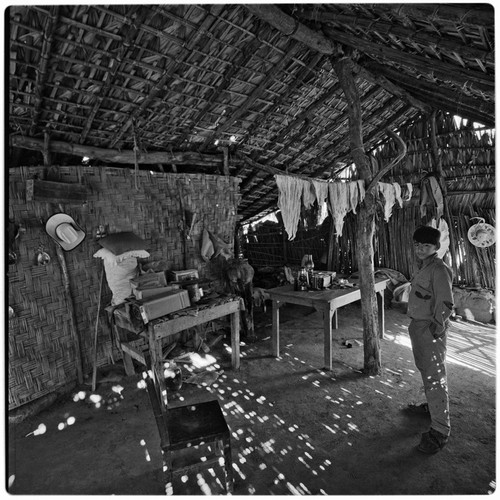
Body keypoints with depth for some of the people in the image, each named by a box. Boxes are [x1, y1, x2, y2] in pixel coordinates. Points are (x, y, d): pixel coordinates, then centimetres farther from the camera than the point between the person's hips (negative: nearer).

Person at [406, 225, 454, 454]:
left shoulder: (439, 269, -17)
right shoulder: (422, 267, 11)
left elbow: (445, 304, -22)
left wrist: (436, 329, -19)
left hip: (431, 330, -10)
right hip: (418, 326, 10)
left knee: (435, 377, -2)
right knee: (425, 369, 25)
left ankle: (440, 431, 10)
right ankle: (432, 406, 46)